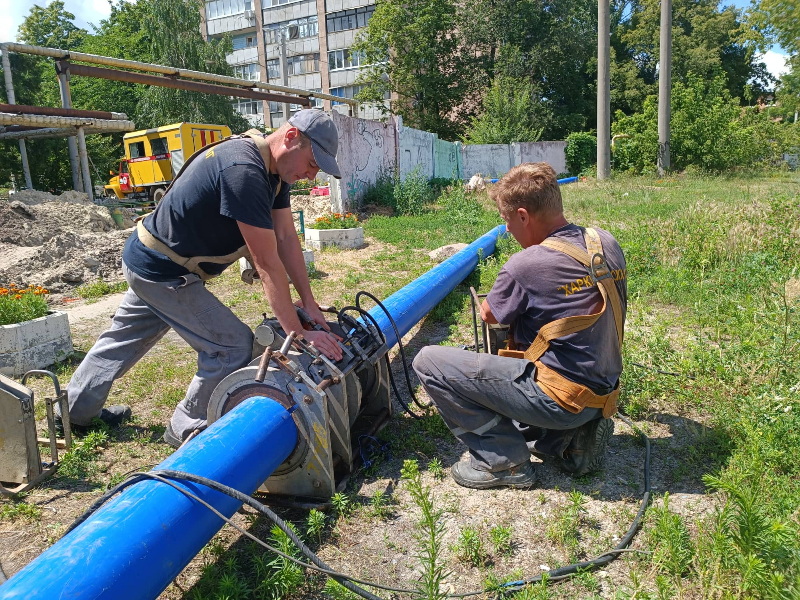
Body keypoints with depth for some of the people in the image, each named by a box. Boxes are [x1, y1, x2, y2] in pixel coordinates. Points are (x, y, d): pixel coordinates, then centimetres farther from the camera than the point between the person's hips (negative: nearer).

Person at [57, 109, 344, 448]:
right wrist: (298, 334, -28)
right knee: (234, 345, -7)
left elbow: (287, 239, -2)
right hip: (163, 274, -10)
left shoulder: (274, 168, -1)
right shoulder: (244, 170, -31)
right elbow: (267, 264, -32)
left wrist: (310, 305, -5)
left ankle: (75, 410, 46)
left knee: (125, 338, 24)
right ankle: (187, 429, 13)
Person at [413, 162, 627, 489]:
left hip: (561, 398, -8)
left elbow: (489, 315, -1)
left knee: (428, 361, -8)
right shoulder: (607, 243, 1)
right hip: (603, 390, 9)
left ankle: (504, 461, -1)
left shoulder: (526, 265, -20)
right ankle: (570, 438, 16)